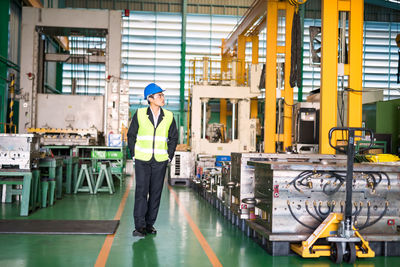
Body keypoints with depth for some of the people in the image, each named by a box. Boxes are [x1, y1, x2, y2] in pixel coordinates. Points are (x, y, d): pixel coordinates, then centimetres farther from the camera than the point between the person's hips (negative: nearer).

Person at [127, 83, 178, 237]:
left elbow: (173, 138, 12)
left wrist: (169, 156, 5)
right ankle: (139, 225, -2)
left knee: (156, 193, 6)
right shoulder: (140, 114, -1)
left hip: (160, 161, 2)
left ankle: (150, 223, 17)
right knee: (141, 191, -7)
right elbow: (131, 135, 6)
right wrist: (134, 154, 1)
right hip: (142, 160, -2)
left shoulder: (169, 117, 4)